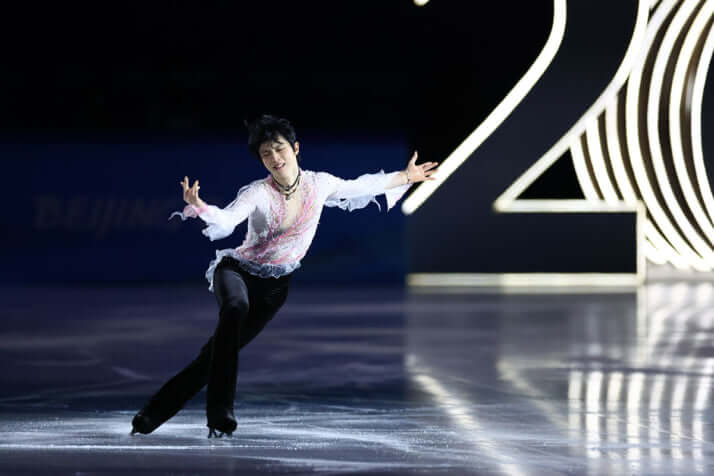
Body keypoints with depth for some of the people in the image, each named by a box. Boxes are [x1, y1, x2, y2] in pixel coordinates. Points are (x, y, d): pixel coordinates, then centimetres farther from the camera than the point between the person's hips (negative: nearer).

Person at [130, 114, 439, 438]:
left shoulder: (319, 184, -6)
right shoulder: (259, 193, -19)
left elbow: (361, 187, 12)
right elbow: (226, 220, -35)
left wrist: (406, 177, 20)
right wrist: (199, 207, -56)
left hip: (275, 286, 4)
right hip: (237, 269, -4)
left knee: (218, 351, -2)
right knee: (235, 307, -38)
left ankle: (153, 413, 8)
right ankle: (220, 414, -36)